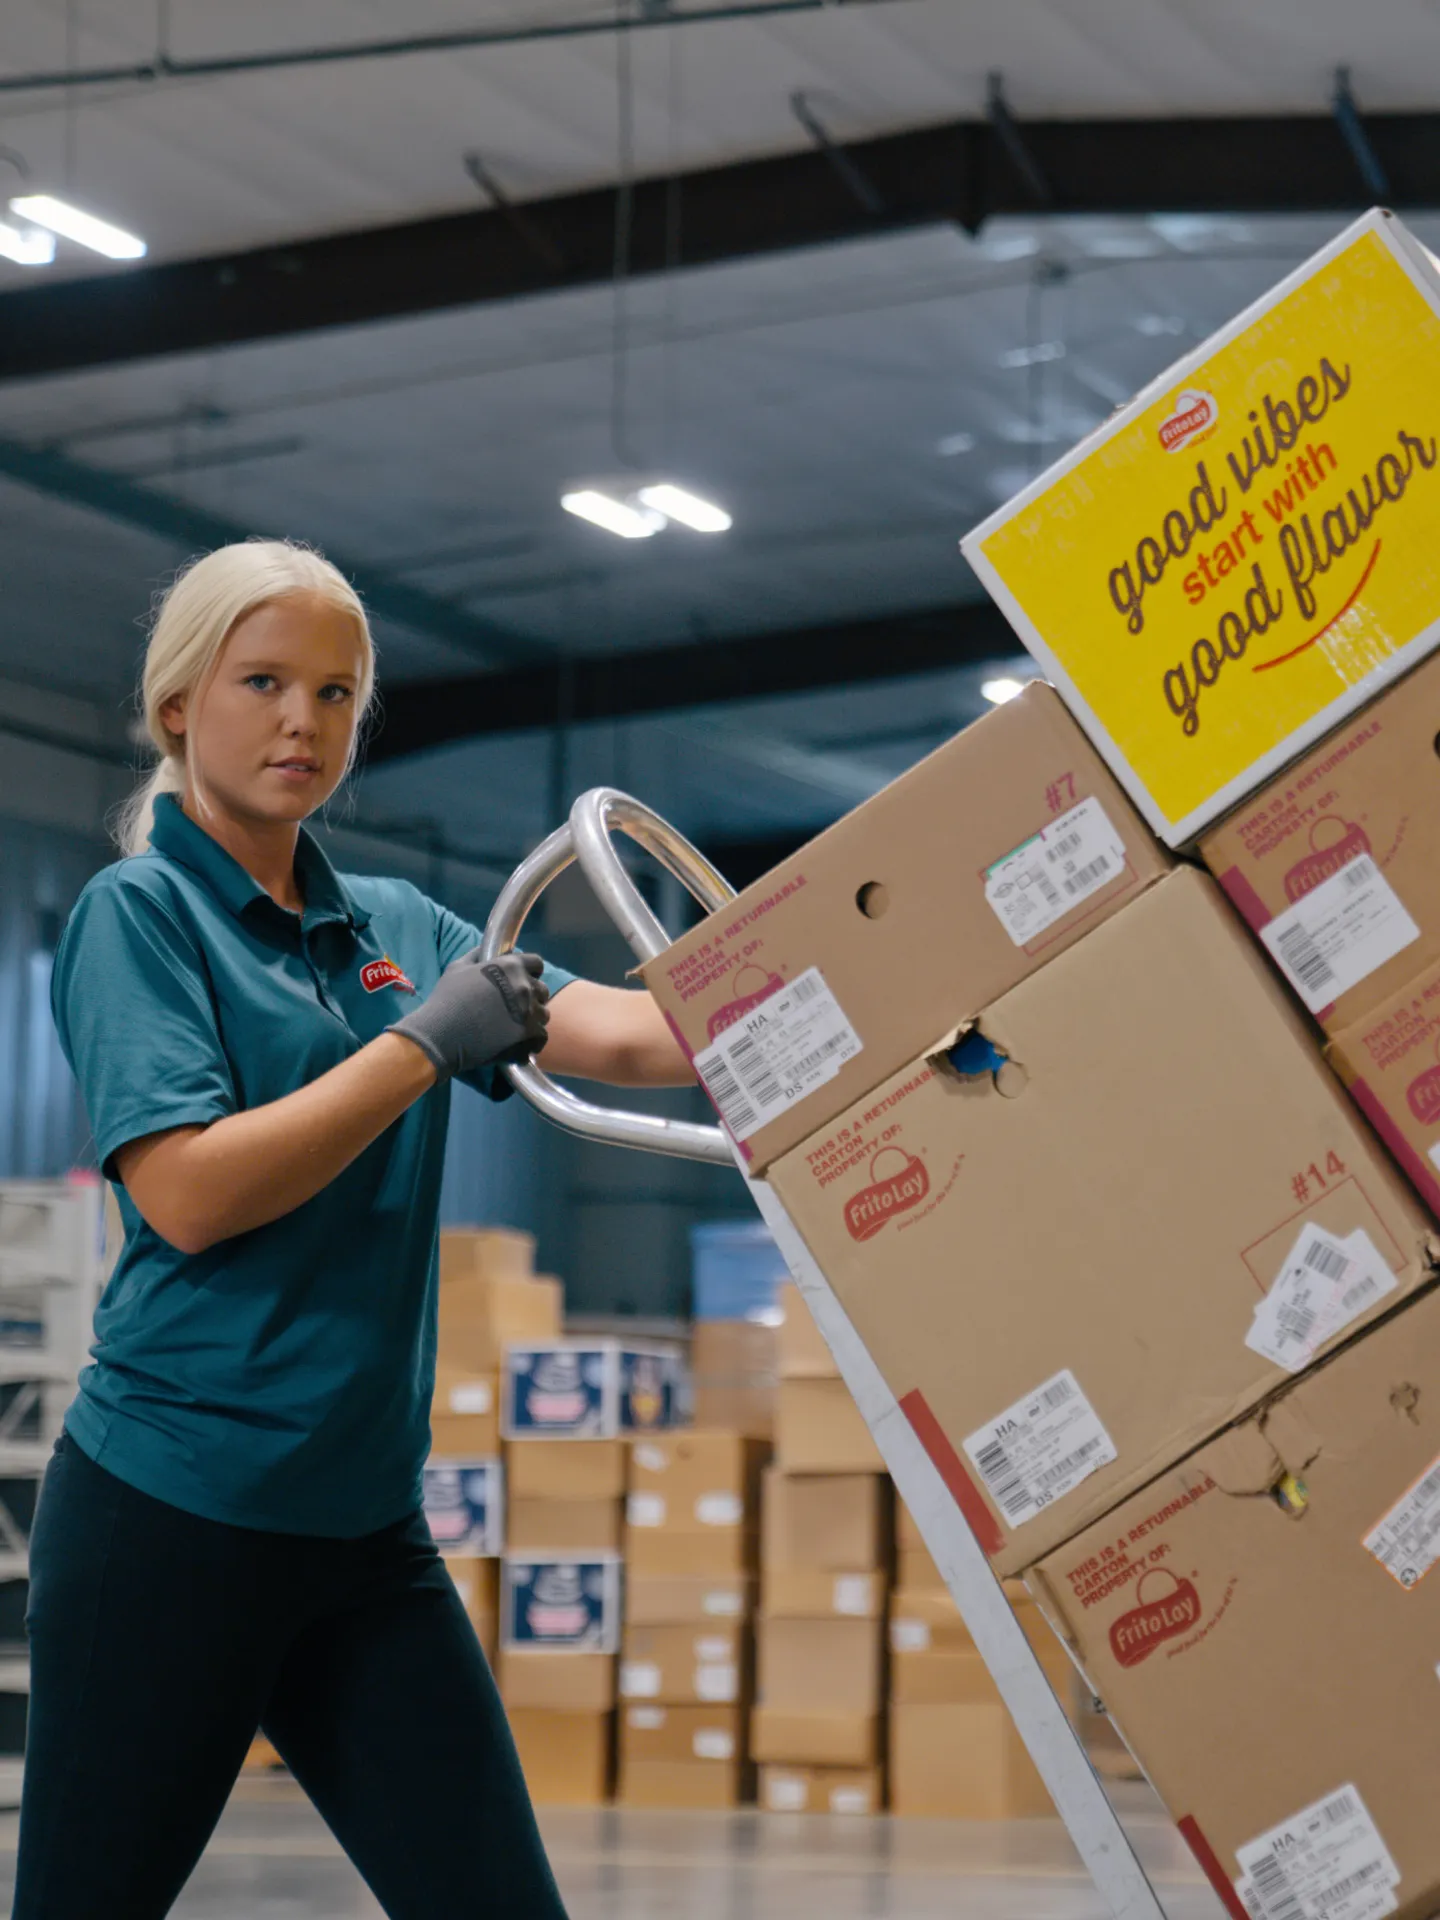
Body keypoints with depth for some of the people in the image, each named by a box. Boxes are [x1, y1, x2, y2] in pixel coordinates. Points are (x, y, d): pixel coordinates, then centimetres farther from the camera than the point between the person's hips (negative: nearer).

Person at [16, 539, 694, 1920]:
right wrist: (426, 1044, -16)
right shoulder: (139, 912, -4)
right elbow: (187, 1194, -16)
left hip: (361, 1529, 6)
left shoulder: (397, 924, 13)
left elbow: (615, 1032, -1)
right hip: (175, 1510, -6)